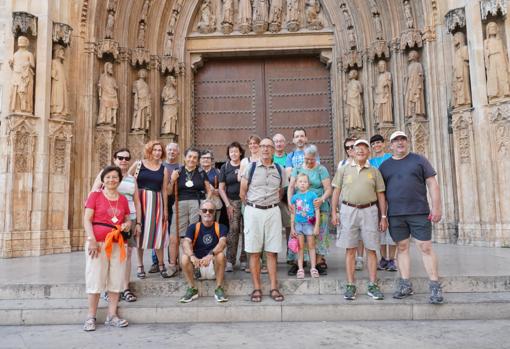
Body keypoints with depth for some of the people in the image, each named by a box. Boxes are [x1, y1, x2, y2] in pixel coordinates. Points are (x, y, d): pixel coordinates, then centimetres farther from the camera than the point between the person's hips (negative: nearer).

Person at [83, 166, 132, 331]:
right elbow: (87, 219, -5)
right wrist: (92, 240, -15)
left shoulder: (123, 199, 12)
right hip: (98, 243, -4)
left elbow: (128, 219, 20)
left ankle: (112, 316, 16)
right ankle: (91, 317, 11)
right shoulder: (95, 195, 2)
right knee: (95, 279, 1)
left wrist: (128, 224, -5)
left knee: (116, 280, 6)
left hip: (118, 244, 4)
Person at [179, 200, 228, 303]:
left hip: (214, 267, -1)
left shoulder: (220, 227, -1)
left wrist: (211, 254, -42)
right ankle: (192, 289, -9)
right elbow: (186, 243, -17)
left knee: (220, 255, -31)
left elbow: (222, 242, -21)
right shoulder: (193, 227, 1)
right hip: (196, 267, 1)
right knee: (184, 257, -26)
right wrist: (192, 256, -40)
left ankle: (219, 289, -15)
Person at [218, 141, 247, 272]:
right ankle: (230, 260, 2)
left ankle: (244, 259, 11)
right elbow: (221, 188, 6)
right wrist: (228, 205, -1)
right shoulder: (225, 167, 8)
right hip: (232, 202, 0)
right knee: (233, 230, -5)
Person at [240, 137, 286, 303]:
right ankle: (256, 289, 10)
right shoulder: (251, 168, 2)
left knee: (271, 252, 4)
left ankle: (274, 288, 11)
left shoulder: (280, 170, 8)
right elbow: (242, 193, 7)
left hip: (272, 211, 1)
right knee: (254, 252, 2)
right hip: (253, 211, -1)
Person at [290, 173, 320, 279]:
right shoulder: (294, 197, 4)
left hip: (309, 223, -2)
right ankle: (300, 269, 14)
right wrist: (292, 227, 8)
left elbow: (317, 211, -4)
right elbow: (293, 213, 9)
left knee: (311, 246, 6)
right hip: (298, 224, 3)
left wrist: (317, 226, -8)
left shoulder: (312, 195, -5)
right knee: (300, 247, 8)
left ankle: (313, 268, 15)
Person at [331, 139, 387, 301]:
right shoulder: (344, 169, 9)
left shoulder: (374, 171, 10)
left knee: (371, 249, 4)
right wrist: (334, 212, 0)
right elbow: (336, 191, 8)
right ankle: (350, 286, 9)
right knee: (350, 250, 2)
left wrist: (383, 216, 5)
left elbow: (381, 195, 10)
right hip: (348, 210, -1)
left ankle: (373, 286, 13)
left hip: (369, 211, 1)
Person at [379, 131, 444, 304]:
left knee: (425, 247, -3)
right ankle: (405, 285, 15)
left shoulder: (419, 160, 5)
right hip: (395, 215, 2)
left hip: (419, 212, -2)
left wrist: (436, 207, -6)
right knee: (402, 248, 7)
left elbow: (432, 183, 2)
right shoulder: (385, 166, 11)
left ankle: (435, 286, 5)